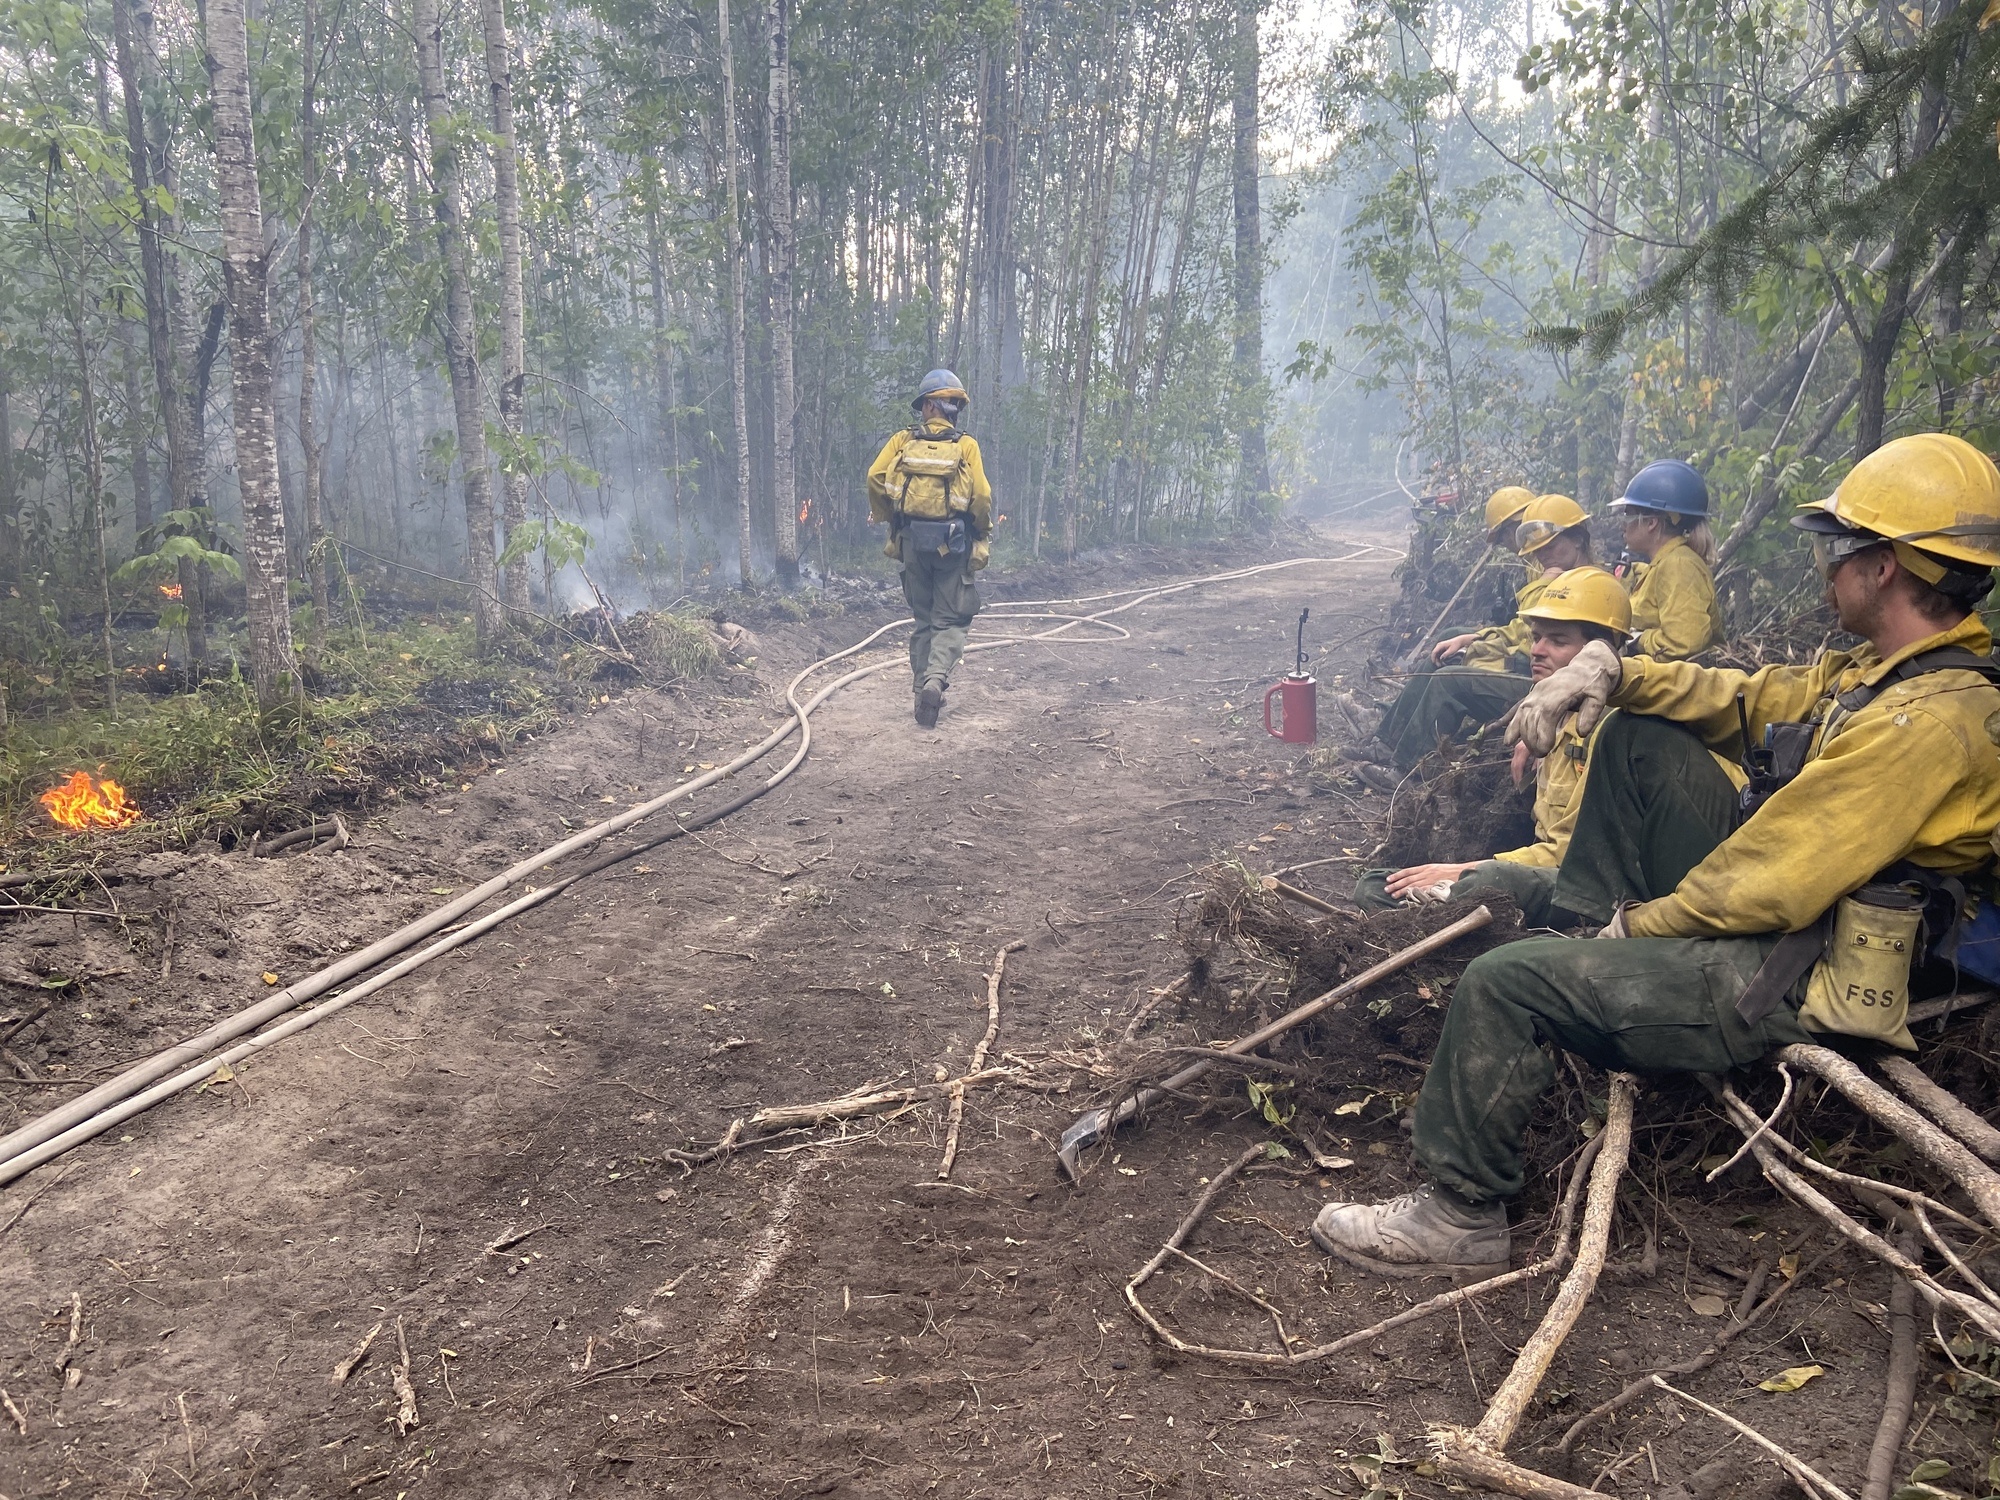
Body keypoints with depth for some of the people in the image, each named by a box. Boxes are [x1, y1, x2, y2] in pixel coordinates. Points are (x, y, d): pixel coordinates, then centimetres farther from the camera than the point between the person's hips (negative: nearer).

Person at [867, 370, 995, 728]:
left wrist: (884, 516, 9)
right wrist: (983, 533, 6)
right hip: (953, 542, -2)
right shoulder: (966, 446, -2)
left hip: (912, 540, 2)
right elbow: (982, 496, -10)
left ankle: (922, 685, 15)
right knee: (950, 621, 2)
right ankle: (936, 680, -20)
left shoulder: (903, 440, 3)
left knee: (923, 618, 16)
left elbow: (875, 477, -7)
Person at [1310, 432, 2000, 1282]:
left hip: (1789, 975, -10)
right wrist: (1610, 670, -5)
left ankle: (1460, 1216, -1)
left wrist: (1643, 922, -10)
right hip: (1779, 902, 10)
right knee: (1638, 736, 12)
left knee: (1505, 982, -18)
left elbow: (1768, 889, -26)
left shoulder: (1925, 720, -25)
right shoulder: (1894, 668, 5)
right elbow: (1748, 700, 12)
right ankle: (1593, 941, 13)